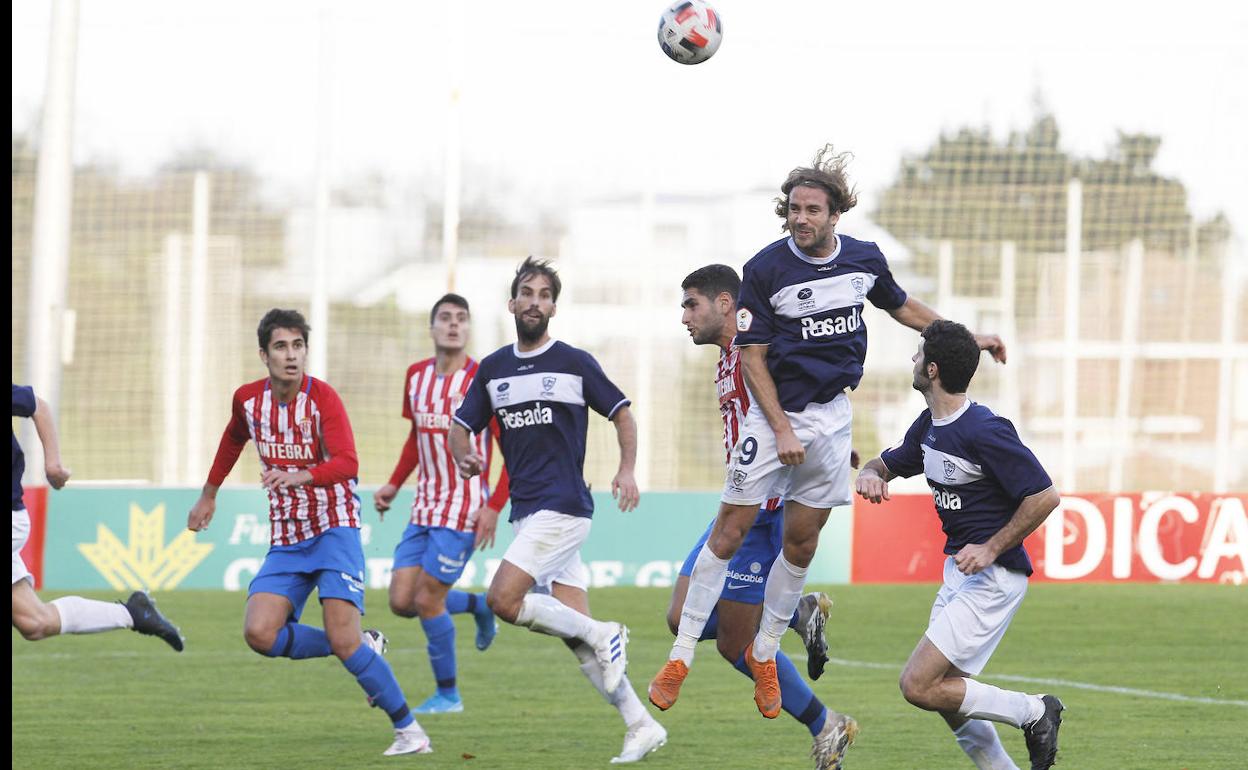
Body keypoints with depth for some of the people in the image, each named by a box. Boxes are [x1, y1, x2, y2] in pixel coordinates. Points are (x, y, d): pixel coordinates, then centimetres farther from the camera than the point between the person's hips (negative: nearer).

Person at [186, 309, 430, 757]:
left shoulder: (322, 398, -15)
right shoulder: (248, 400, 1)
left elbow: (347, 464, -28)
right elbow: (233, 440, 25)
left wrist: (298, 476, -45)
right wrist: (208, 496, 32)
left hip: (334, 529, -5)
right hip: (285, 539, 5)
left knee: (343, 639, -18)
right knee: (259, 634, -15)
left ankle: (408, 728, -2)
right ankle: (360, 650, 8)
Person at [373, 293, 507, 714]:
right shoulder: (416, 376, 7)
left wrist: (494, 507, -18)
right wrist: (394, 484, 13)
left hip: (464, 509, -7)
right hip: (424, 507, 7)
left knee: (428, 601, -8)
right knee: (401, 601, 1)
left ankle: (447, 694, 10)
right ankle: (478, 606, 28)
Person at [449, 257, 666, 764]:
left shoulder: (575, 364, -1)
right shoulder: (492, 370, 12)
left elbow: (622, 413, 5)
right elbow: (462, 426, 16)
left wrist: (627, 470, -9)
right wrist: (464, 456, -7)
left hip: (563, 507, -6)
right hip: (526, 512, 6)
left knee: (502, 600, -20)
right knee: (577, 633, 2)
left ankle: (600, 634, -4)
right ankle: (641, 726, 6)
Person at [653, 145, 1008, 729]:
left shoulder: (864, 259, 0)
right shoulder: (765, 270, -13)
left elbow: (901, 307, 21)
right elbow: (751, 357, -9)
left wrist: (966, 339, 22)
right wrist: (782, 430, -15)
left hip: (831, 413, 4)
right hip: (772, 412, -4)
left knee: (802, 540, 6)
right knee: (731, 530, -7)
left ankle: (764, 653, 22)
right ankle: (681, 655, -2)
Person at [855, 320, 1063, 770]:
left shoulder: (983, 430, -20)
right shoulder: (929, 426, 8)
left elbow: (1045, 496, -19)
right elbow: (888, 463, 23)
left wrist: (992, 548, -20)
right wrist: (871, 475, -1)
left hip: (993, 577, -10)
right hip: (959, 571, 10)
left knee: (919, 686, -14)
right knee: (948, 696, 10)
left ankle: (1033, 712, -2)